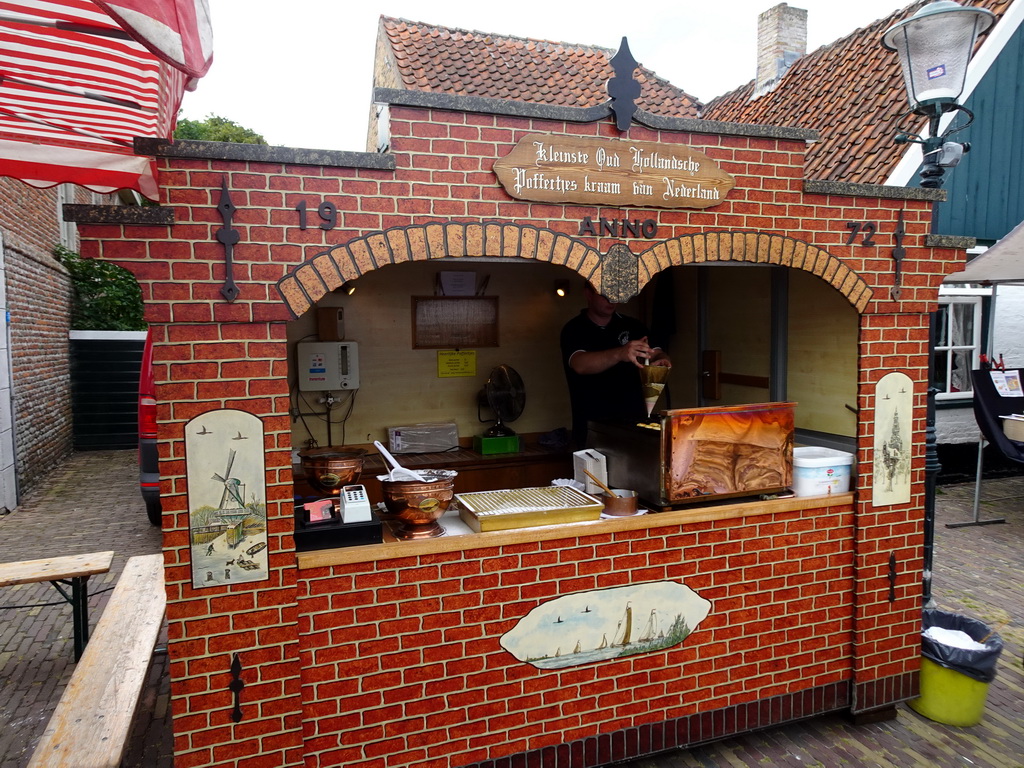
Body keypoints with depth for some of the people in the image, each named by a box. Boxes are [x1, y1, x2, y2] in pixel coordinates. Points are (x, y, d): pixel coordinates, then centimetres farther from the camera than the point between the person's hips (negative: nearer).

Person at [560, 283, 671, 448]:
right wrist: (619, 354, -37)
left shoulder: (633, 326, 9)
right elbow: (580, 365, -20)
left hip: (634, 421, 3)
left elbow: (658, 354, 3)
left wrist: (661, 361, -22)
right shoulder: (574, 330, -3)